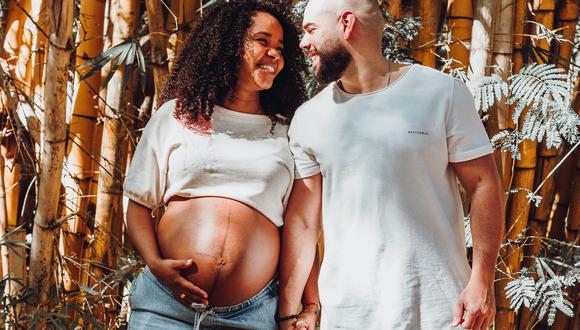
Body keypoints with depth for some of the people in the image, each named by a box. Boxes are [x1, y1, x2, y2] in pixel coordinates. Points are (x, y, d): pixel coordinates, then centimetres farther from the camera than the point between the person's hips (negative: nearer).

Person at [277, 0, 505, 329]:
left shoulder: (443, 92, -5)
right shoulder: (308, 118, 3)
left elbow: (483, 185, -4)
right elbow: (302, 220, 3)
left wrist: (482, 281, -11)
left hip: (436, 301, -2)